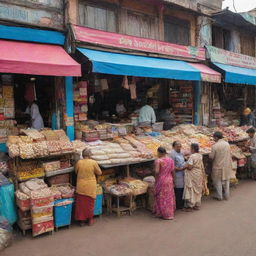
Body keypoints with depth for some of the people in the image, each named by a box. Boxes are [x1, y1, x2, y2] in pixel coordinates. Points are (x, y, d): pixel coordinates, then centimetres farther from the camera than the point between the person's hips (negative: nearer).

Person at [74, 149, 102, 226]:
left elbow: (76, 172, 9)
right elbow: (99, 173, -2)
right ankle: (90, 219, 23)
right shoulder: (93, 162, -11)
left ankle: (81, 220, 20)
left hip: (81, 186, 1)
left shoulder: (79, 162, -7)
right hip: (90, 187, -1)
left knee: (81, 203, 11)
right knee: (90, 203, 13)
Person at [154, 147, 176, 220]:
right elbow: (172, 171, 2)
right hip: (169, 180, 6)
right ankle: (170, 213, 26)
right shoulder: (171, 160, 1)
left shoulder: (158, 160, -16)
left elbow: (157, 171, -22)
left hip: (161, 181, -5)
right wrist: (172, 179, 12)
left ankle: (163, 214, 12)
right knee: (169, 197, 16)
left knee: (162, 197, 6)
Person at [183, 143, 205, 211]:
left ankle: (190, 206, 2)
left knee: (191, 190, -1)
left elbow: (190, 167, -21)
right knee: (198, 190, 14)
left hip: (192, 175, -8)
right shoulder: (200, 156, 5)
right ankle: (197, 205, 22)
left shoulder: (192, 156, -19)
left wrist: (185, 166, -3)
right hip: (199, 174, 8)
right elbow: (202, 166, 10)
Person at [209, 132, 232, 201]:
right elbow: (230, 154, 6)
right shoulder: (227, 144, -2)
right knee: (226, 181, 17)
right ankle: (226, 196, 26)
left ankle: (219, 196, 16)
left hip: (218, 166, -5)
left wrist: (210, 154, 6)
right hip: (227, 166, 5)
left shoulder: (215, 146, -19)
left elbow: (211, 157, -15)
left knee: (218, 181, 9)